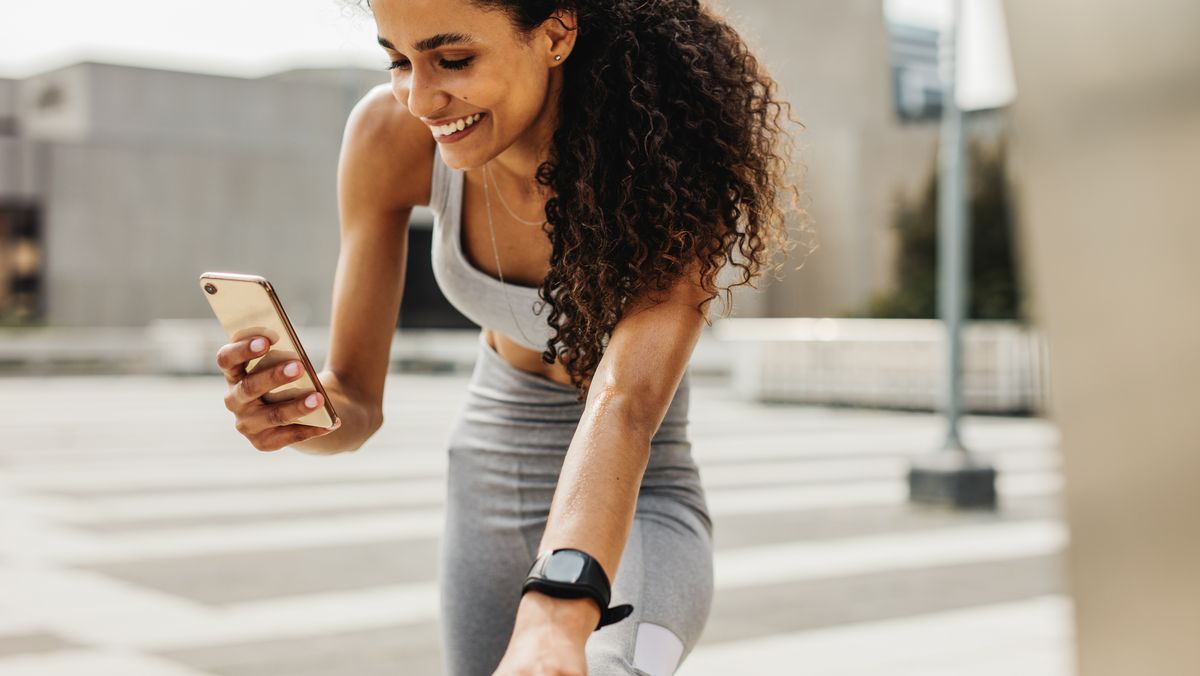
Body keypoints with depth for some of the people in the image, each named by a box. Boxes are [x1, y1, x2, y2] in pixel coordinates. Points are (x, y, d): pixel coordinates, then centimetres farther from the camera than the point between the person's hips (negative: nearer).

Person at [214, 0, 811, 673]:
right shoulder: (391, 134, -17)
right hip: (482, 486, 4)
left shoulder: (671, 160, -26)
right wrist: (295, 411, -34)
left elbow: (624, 404, -40)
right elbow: (355, 398, -11)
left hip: (639, 499, -4)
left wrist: (555, 615, -56)